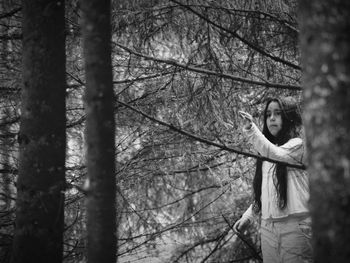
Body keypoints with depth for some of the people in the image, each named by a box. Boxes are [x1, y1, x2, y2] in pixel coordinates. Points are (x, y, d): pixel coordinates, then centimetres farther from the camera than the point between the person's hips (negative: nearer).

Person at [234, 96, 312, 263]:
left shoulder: (297, 144, -3)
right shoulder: (267, 150, 18)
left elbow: (274, 154, -24)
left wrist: (250, 130, -34)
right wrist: (248, 216, 14)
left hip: (295, 225, -6)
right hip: (267, 227, 6)